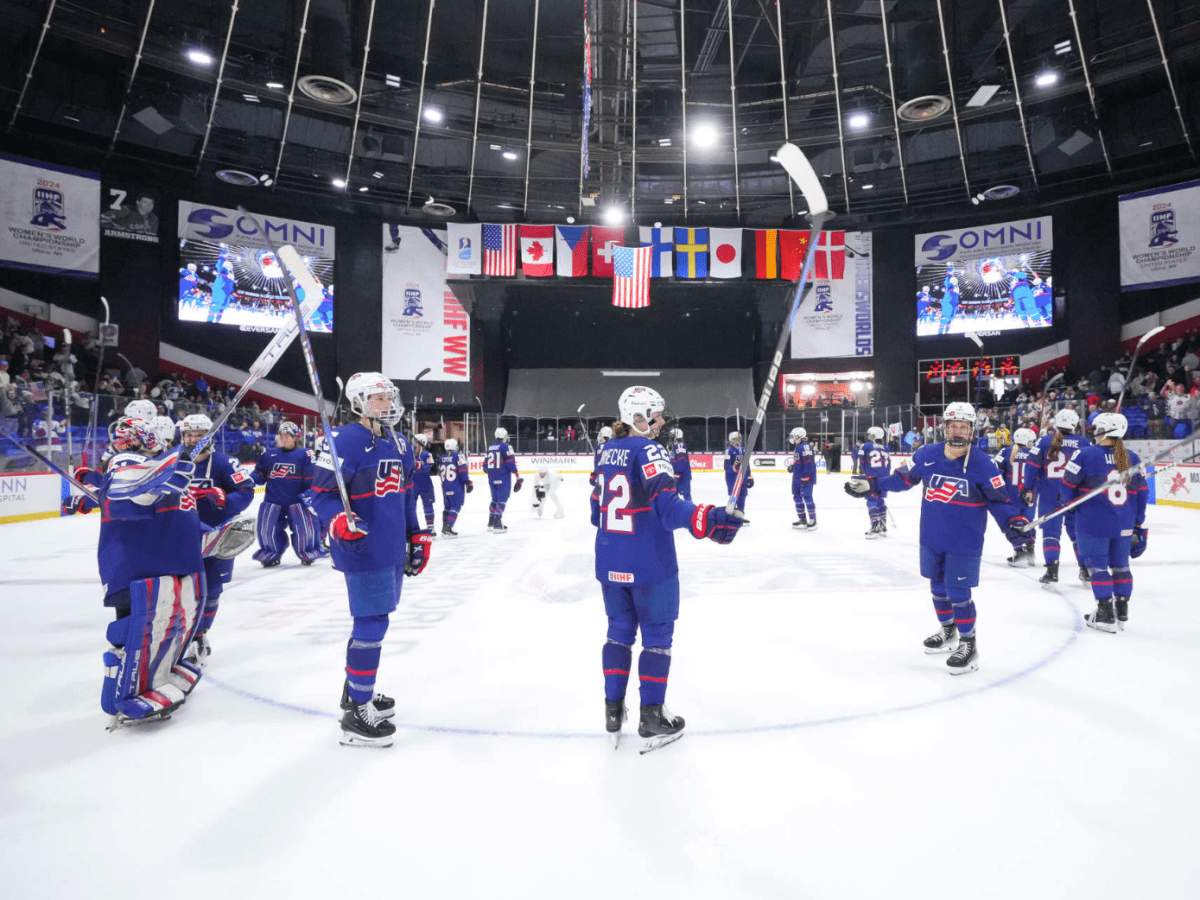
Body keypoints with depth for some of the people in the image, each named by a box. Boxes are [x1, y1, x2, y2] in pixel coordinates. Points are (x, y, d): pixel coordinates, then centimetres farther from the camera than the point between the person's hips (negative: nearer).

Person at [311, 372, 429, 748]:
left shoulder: (399, 445, 12)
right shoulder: (345, 442, -15)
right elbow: (322, 492, -14)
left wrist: (417, 537, 18)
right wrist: (338, 522, -33)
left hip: (393, 550, 9)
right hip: (362, 550, -9)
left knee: (373, 620, 19)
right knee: (372, 624, -7)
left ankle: (357, 689, 37)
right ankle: (357, 714, 5)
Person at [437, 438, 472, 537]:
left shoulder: (442, 458, 8)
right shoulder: (458, 456, -9)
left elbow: (440, 472, 16)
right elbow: (463, 471, -16)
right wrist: (468, 483, -11)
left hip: (445, 487, 6)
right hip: (457, 487, -6)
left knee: (447, 506, 18)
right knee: (456, 506, -3)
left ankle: (444, 527, 21)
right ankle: (448, 527, -14)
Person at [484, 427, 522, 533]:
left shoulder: (490, 446, 12)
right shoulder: (506, 446, -8)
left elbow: (486, 462, 17)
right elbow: (511, 461, -16)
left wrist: (487, 471, 34)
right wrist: (517, 475, -12)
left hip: (492, 478, 7)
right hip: (503, 477, -7)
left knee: (495, 499, 18)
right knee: (502, 499, -4)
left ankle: (491, 523, 23)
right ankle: (497, 525, -10)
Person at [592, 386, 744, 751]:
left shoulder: (608, 451, 8)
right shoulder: (649, 450, -15)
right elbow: (668, 507, -28)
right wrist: (708, 520, -39)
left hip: (610, 564, 7)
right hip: (650, 564, -7)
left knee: (620, 630, 18)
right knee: (657, 636, 8)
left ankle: (613, 711, 23)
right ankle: (651, 719, 15)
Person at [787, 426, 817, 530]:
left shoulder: (805, 446, -16)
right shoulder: (798, 447, 18)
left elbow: (808, 462, -24)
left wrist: (806, 476, -26)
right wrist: (792, 466, 15)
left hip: (806, 478, -11)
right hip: (797, 478, 11)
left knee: (807, 497, -10)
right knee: (797, 497, 15)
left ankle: (812, 521, -5)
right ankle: (802, 519, 25)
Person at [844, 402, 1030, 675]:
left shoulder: (982, 465, -14)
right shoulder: (927, 455, -6)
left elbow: (998, 499, -7)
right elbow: (904, 478, 6)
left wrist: (1012, 522, -23)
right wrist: (871, 485, 2)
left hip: (964, 543, -4)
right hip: (931, 539, 4)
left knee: (958, 593, -2)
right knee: (938, 586, 19)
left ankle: (968, 644, 19)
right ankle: (948, 632, 42)